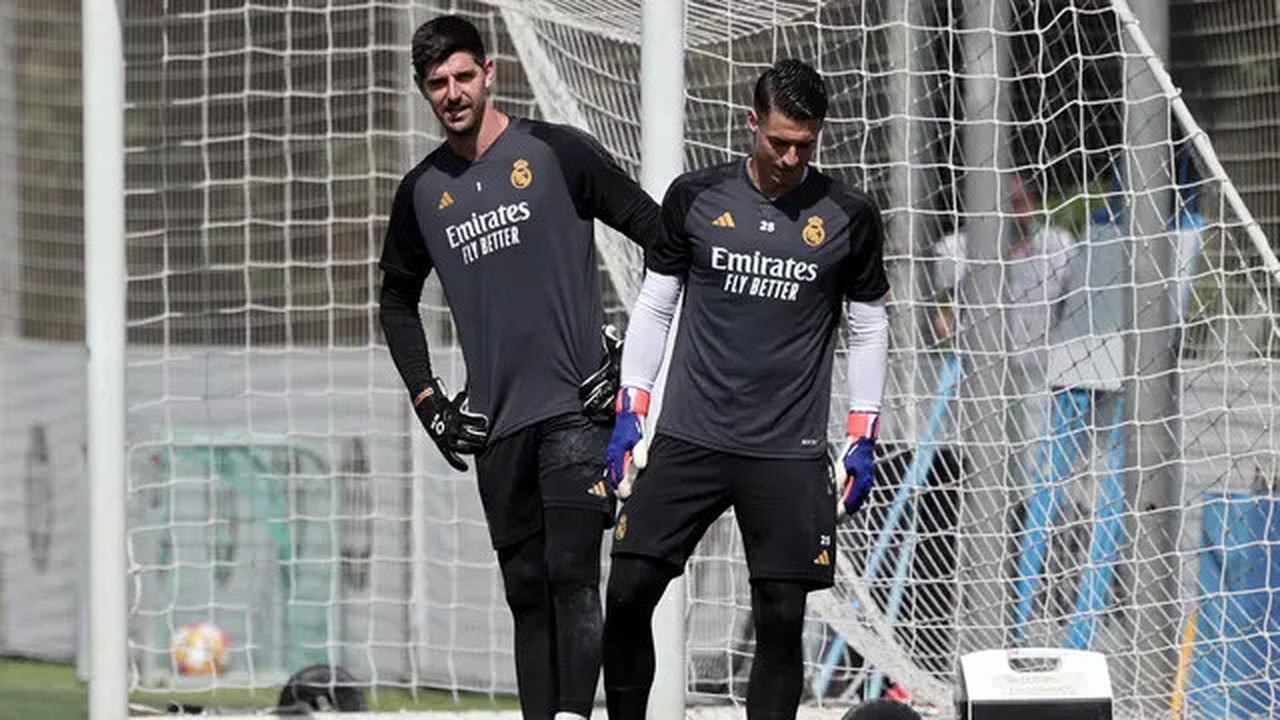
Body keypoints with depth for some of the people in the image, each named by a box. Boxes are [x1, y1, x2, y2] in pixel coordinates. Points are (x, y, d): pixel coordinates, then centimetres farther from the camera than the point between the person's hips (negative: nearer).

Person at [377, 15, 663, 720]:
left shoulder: (556, 153, -3)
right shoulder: (422, 192, 10)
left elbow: (659, 236, -2)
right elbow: (397, 297, 25)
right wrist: (427, 399, 16)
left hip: (576, 406, -5)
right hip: (495, 424, 5)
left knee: (572, 574, -17)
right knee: (526, 589, 7)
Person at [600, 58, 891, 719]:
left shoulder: (849, 217, 2)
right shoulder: (695, 198, 3)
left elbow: (868, 329, 10)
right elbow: (654, 307, 11)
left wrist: (864, 439, 6)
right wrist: (628, 413, 6)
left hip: (790, 454, -1)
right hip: (688, 439, 1)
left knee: (781, 618, -2)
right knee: (627, 594, -6)